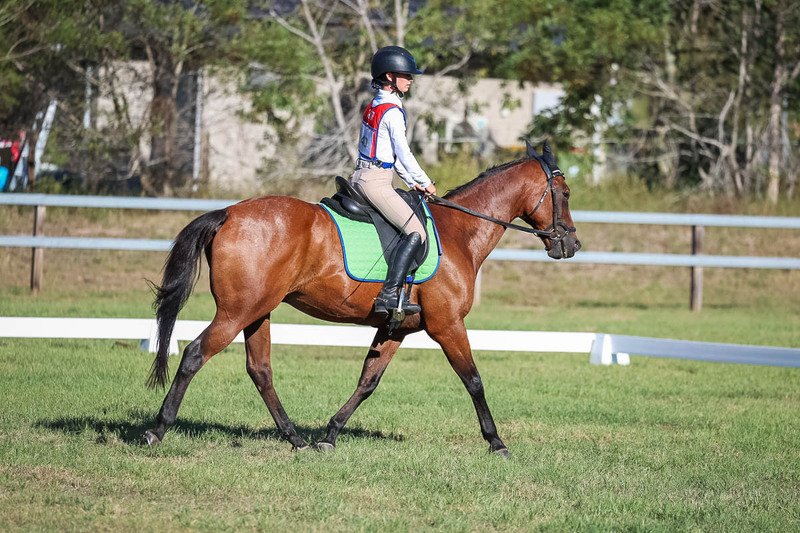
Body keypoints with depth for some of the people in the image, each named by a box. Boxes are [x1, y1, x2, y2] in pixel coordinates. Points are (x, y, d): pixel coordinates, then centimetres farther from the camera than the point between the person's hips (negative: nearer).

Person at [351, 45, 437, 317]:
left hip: (360, 177, 10)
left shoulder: (374, 106, 15)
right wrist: (426, 182, 0)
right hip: (376, 182, -10)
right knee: (415, 233, -15)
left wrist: (412, 183, 18)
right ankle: (389, 295, -25)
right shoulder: (393, 112, -14)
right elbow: (404, 154, -13)